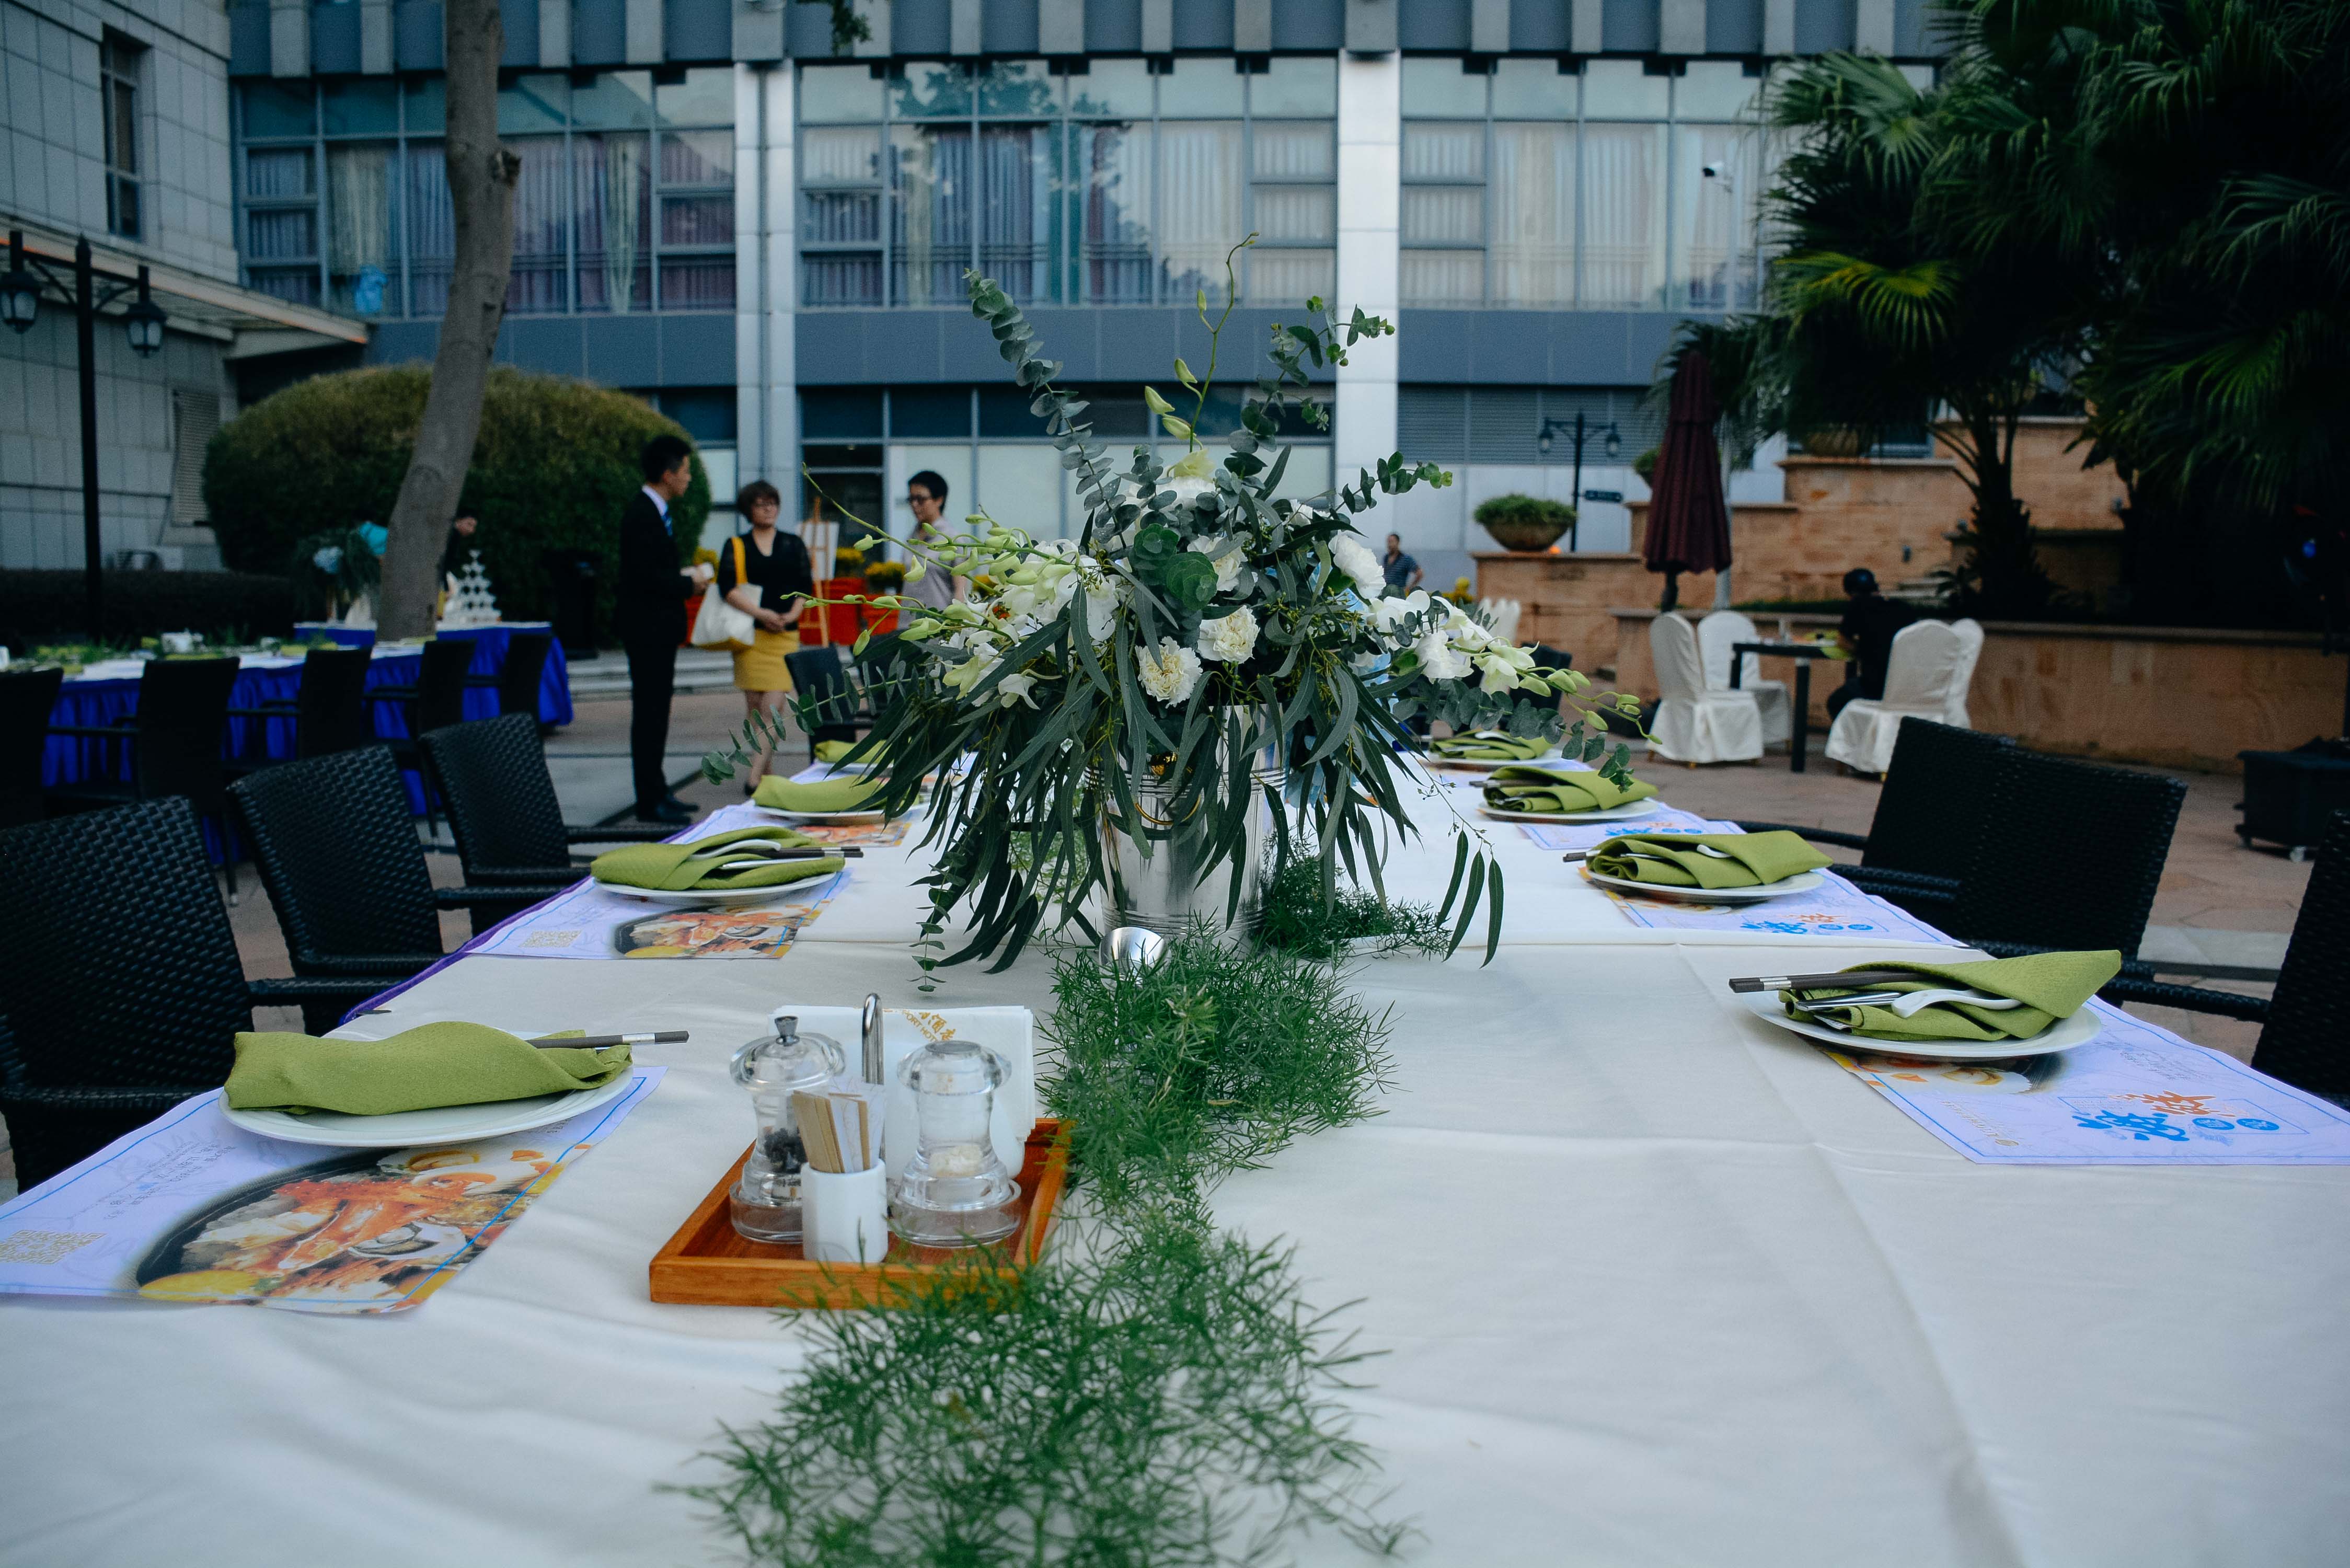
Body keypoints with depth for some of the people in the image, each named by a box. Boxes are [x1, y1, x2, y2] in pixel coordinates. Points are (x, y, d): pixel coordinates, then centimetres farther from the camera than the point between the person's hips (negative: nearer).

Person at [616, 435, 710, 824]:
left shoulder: (654, 511, 14)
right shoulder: (642, 515, -18)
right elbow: (647, 577, -24)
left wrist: (684, 573, 4)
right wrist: (690, 580, -12)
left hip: (658, 629, 10)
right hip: (648, 628, -10)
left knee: (655, 711, 16)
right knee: (649, 712, -6)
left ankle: (657, 791, 26)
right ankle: (650, 802, -1)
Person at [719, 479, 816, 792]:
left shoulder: (793, 544, 13)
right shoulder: (736, 546, 8)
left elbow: (806, 586, 9)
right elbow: (728, 587, -4)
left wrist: (792, 614, -9)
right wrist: (760, 613, -15)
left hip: (784, 634, 0)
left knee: (773, 704, -12)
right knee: (754, 704, 1)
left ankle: (755, 776, -15)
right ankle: (768, 770, 14)